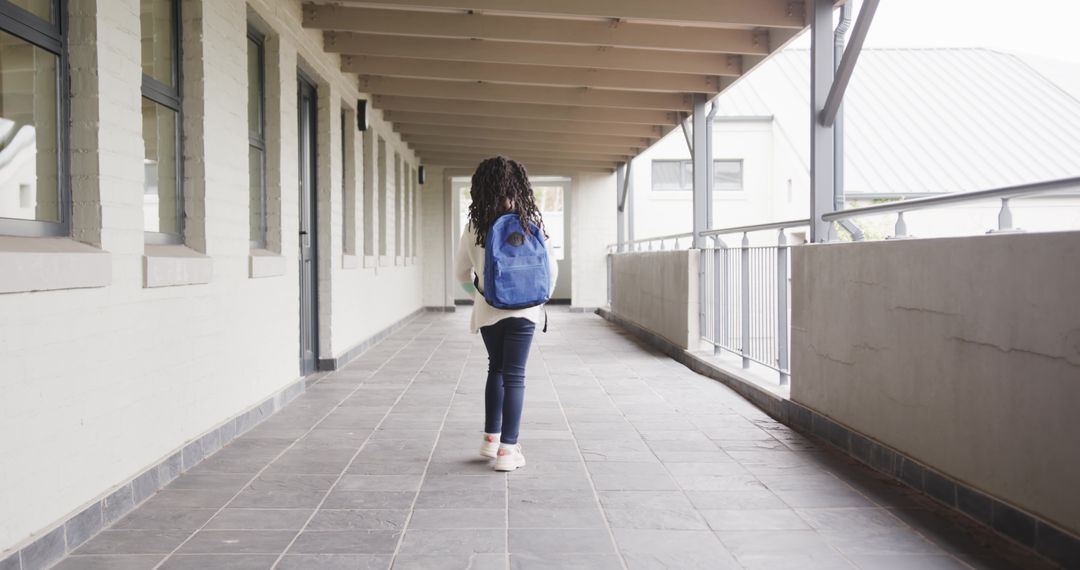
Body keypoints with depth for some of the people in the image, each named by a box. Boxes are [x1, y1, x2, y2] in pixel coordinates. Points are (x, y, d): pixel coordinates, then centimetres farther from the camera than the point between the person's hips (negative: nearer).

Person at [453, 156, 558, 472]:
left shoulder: (475, 226, -4)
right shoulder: (530, 222, -7)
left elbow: (461, 272, 4)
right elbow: (551, 268, -3)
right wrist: (543, 295, 15)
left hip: (488, 311, 2)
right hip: (523, 309, -2)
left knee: (496, 368, 21)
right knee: (514, 375, 4)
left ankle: (491, 437, 24)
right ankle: (507, 449, 4)